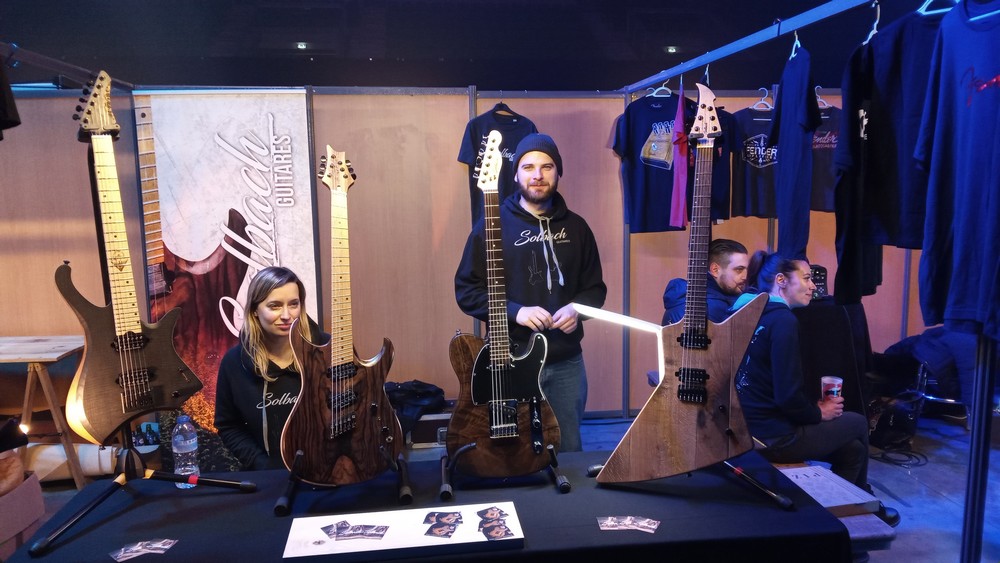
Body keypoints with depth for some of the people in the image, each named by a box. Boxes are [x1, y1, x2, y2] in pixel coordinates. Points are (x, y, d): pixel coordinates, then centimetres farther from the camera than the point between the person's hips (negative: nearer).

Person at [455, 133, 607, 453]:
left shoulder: (576, 227, 6)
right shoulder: (493, 225, -5)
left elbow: (595, 286, 13)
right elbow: (466, 290, -6)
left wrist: (577, 308, -8)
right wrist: (515, 311, -18)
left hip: (566, 361, 3)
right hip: (510, 361, -3)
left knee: (569, 450, 15)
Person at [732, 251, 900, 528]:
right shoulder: (783, 320, -18)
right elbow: (788, 396, -22)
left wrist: (813, 407, 9)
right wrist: (819, 413, -3)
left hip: (747, 428, 8)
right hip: (774, 437, -8)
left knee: (853, 449, 22)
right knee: (858, 423, 18)